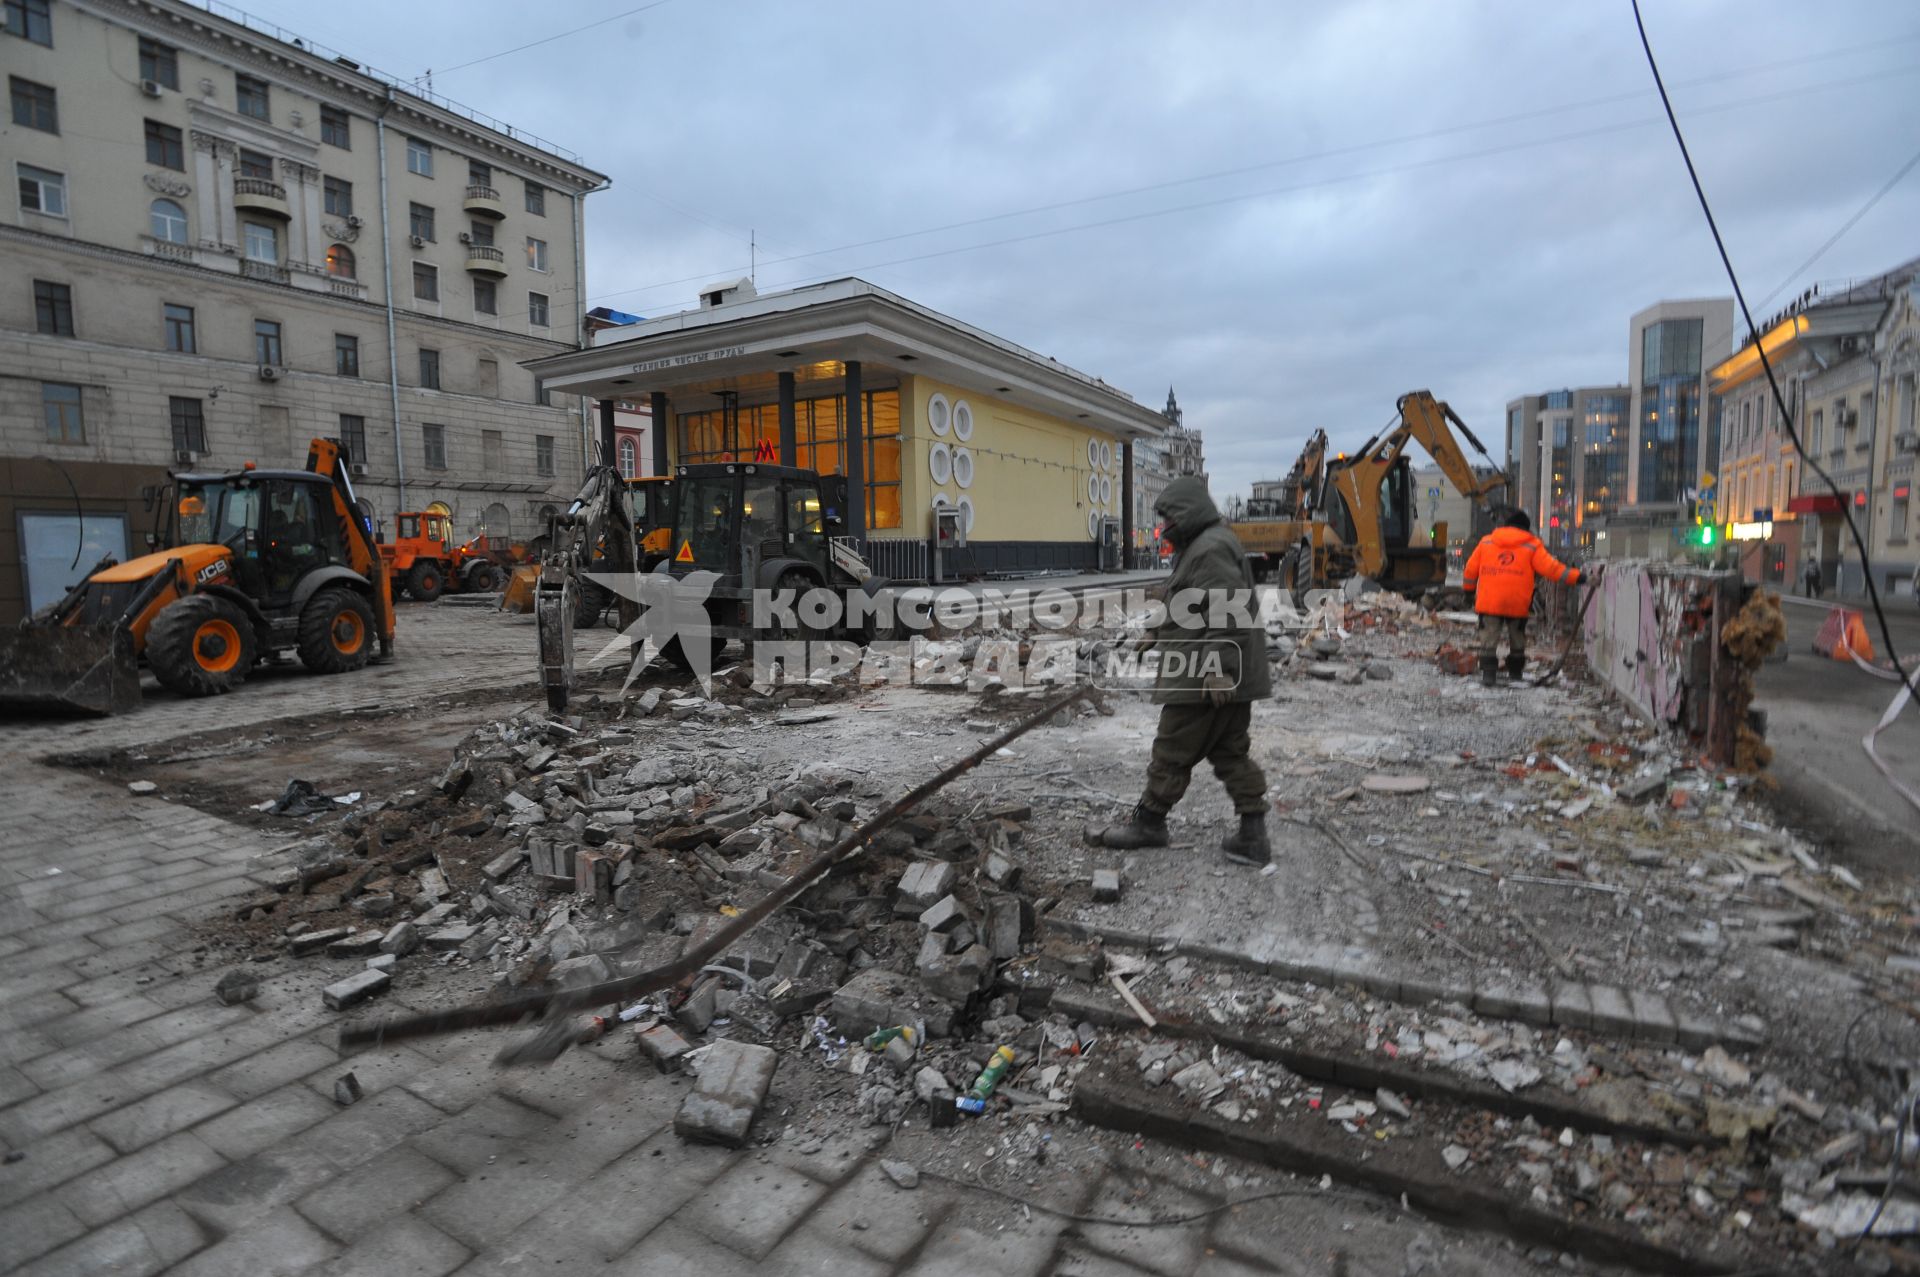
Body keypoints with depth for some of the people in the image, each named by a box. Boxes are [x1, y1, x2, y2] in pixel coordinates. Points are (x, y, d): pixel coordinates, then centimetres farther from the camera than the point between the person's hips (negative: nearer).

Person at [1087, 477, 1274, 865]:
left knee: (1173, 750, 2)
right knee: (1231, 752, 11)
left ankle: (1148, 822, 15)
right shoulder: (1207, 544, 18)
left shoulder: (1211, 549, -17)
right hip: (1230, 676, 11)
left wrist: (1218, 668, -29)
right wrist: (1161, 633, 26)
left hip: (1206, 676, -11)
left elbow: (1228, 614, -25)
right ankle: (1252, 836, 14)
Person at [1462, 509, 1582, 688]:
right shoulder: (1532, 546, 2)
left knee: (1489, 639, 2)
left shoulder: (1486, 542, 7)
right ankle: (1515, 672, 26)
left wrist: (1469, 590, 23)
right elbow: (1551, 568, -5)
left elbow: (1471, 569, 10)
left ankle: (1487, 673, -9)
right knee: (1517, 639, 17)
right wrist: (1576, 577, 0)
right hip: (1518, 604, 0)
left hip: (1488, 602, 0)